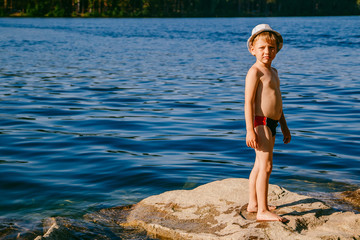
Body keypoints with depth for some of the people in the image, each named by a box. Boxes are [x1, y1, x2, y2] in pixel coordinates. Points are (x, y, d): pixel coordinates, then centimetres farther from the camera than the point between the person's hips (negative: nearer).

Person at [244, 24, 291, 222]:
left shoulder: (272, 71, 18)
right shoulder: (255, 72, -12)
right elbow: (249, 102, -18)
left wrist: (284, 126, 25)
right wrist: (250, 130, -24)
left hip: (271, 124, 10)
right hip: (260, 123, -10)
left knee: (259, 165, 16)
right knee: (266, 166, -11)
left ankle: (253, 204, 26)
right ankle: (262, 211, -8)